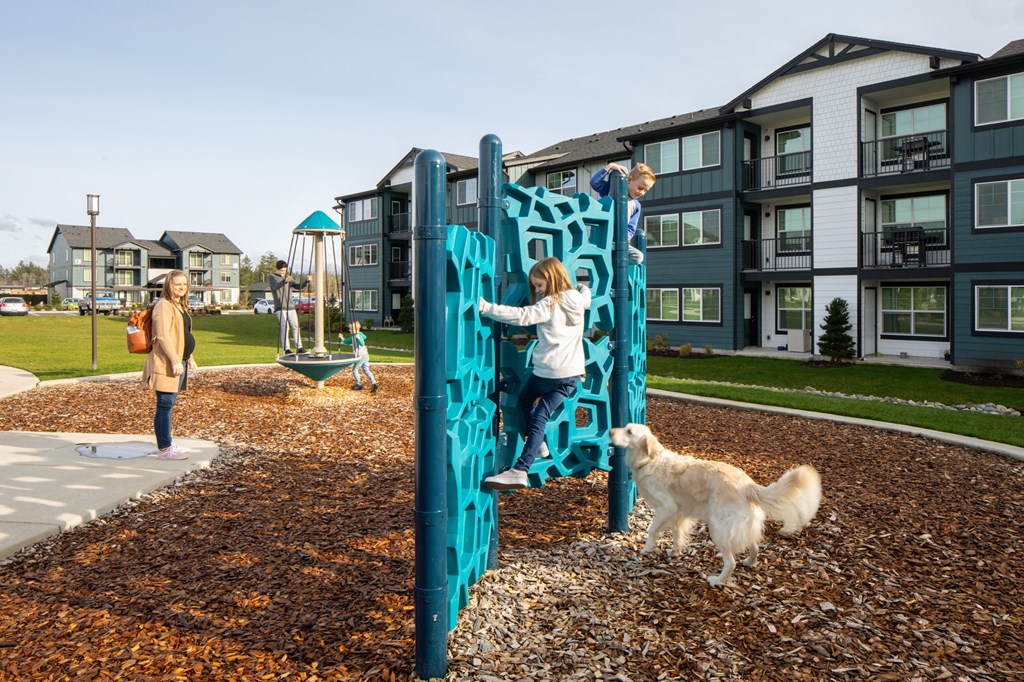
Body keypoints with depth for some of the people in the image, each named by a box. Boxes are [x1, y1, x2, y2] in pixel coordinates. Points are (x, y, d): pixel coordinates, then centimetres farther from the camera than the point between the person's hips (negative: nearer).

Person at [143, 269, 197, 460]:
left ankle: (166, 442, 24)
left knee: (168, 404, 15)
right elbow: (163, 336, -20)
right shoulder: (164, 306, -13)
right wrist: (175, 361, -24)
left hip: (179, 362, 10)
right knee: (165, 405, -5)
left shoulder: (180, 306, 19)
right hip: (166, 364, -10)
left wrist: (189, 358, 27)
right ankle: (164, 449, 0)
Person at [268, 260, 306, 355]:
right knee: (284, 327, -10)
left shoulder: (288, 277, 16)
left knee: (295, 326, -1)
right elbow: (274, 287, -18)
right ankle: (286, 349, -8)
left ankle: (299, 348, 1)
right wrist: (285, 281, -34)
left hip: (290, 306, 5)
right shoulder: (272, 277, 3)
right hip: (280, 307, -5)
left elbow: (299, 286, 9)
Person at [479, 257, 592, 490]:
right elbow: (587, 297, 32)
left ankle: (538, 445, 29)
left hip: (548, 370, -7)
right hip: (572, 374, 7)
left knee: (524, 400, 22)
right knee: (541, 416, 5)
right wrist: (584, 288, 53)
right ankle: (520, 470, 1)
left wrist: (487, 308, -27)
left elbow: (522, 316, -25)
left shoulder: (549, 304, -13)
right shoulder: (577, 300, 8)